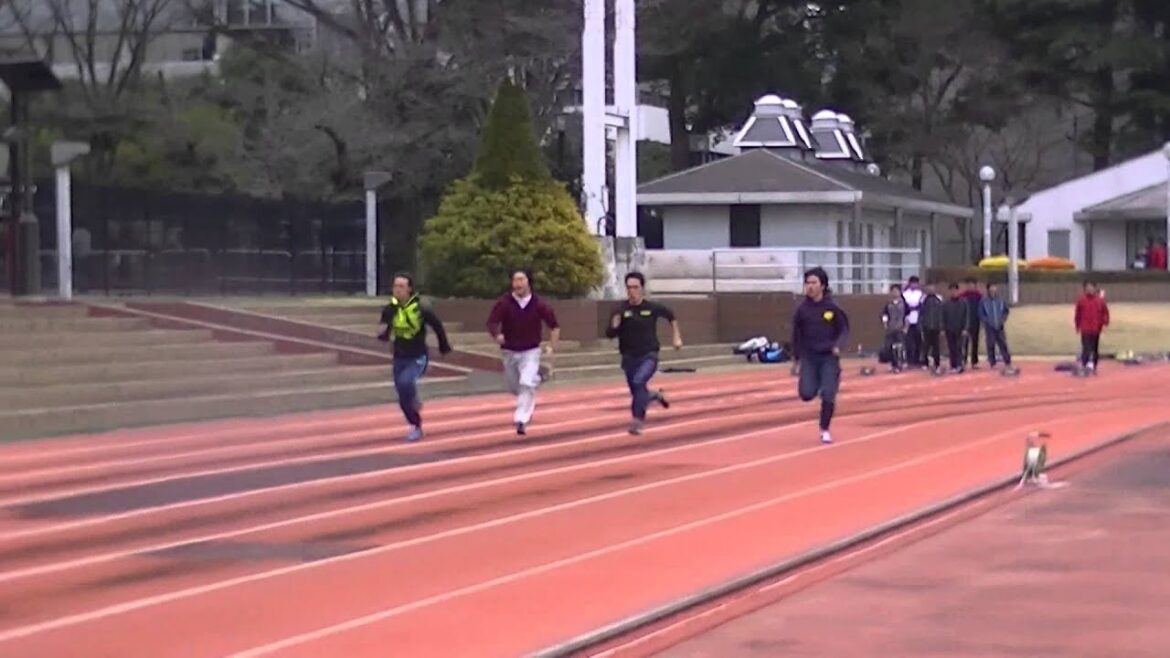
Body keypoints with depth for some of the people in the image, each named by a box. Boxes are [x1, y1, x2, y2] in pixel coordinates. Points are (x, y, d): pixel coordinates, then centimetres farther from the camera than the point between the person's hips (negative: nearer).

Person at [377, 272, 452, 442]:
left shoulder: (420, 310, -16)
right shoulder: (389, 311, -5)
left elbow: (438, 326, 0)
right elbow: (384, 336, 2)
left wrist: (444, 347, 12)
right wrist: (382, 333, -23)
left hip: (418, 358, -4)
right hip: (400, 358, 4)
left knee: (405, 382, -32)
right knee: (403, 400, 8)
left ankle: (415, 401, -1)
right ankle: (416, 427, 30)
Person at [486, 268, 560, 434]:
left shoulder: (538, 304, -10)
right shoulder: (504, 302, -11)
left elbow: (554, 326, 2)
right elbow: (491, 323, -16)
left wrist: (552, 346, -7)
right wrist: (497, 335, -37)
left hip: (530, 352, -2)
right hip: (510, 352, 2)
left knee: (527, 385, -20)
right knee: (515, 388, 15)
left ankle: (521, 421, -17)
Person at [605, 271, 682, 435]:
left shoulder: (652, 308, -6)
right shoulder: (621, 310, -8)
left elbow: (670, 315, 14)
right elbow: (609, 334, -9)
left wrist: (676, 337, 14)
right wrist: (614, 326, -30)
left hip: (649, 356, -2)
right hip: (629, 358, 2)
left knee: (638, 381, -29)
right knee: (637, 394, 11)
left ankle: (637, 420, -28)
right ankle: (655, 396, 45)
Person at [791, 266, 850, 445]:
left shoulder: (833, 307, -7)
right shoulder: (802, 309, -2)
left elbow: (844, 330, -2)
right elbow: (797, 335, 7)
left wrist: (838, 345, -22)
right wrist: (797, 359, 10)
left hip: (829, 357, -1)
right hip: (809, 357, 1)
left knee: (828, 395, -8)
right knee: (807, 394, -12)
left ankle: (824, 430, 11)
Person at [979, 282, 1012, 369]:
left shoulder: (1000, 300, -1)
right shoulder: (983, 302, -7)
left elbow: (1006, 311, 11)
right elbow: (981, 314, -2)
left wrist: (1003, 320, 0)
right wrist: (987, 322, -10)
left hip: (999, 326, 2)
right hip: (989, 327, -2)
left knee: (1003, 344, 2)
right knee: (991, 345, 2)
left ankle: (1007, 362, 6)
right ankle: (992, 363, 10)